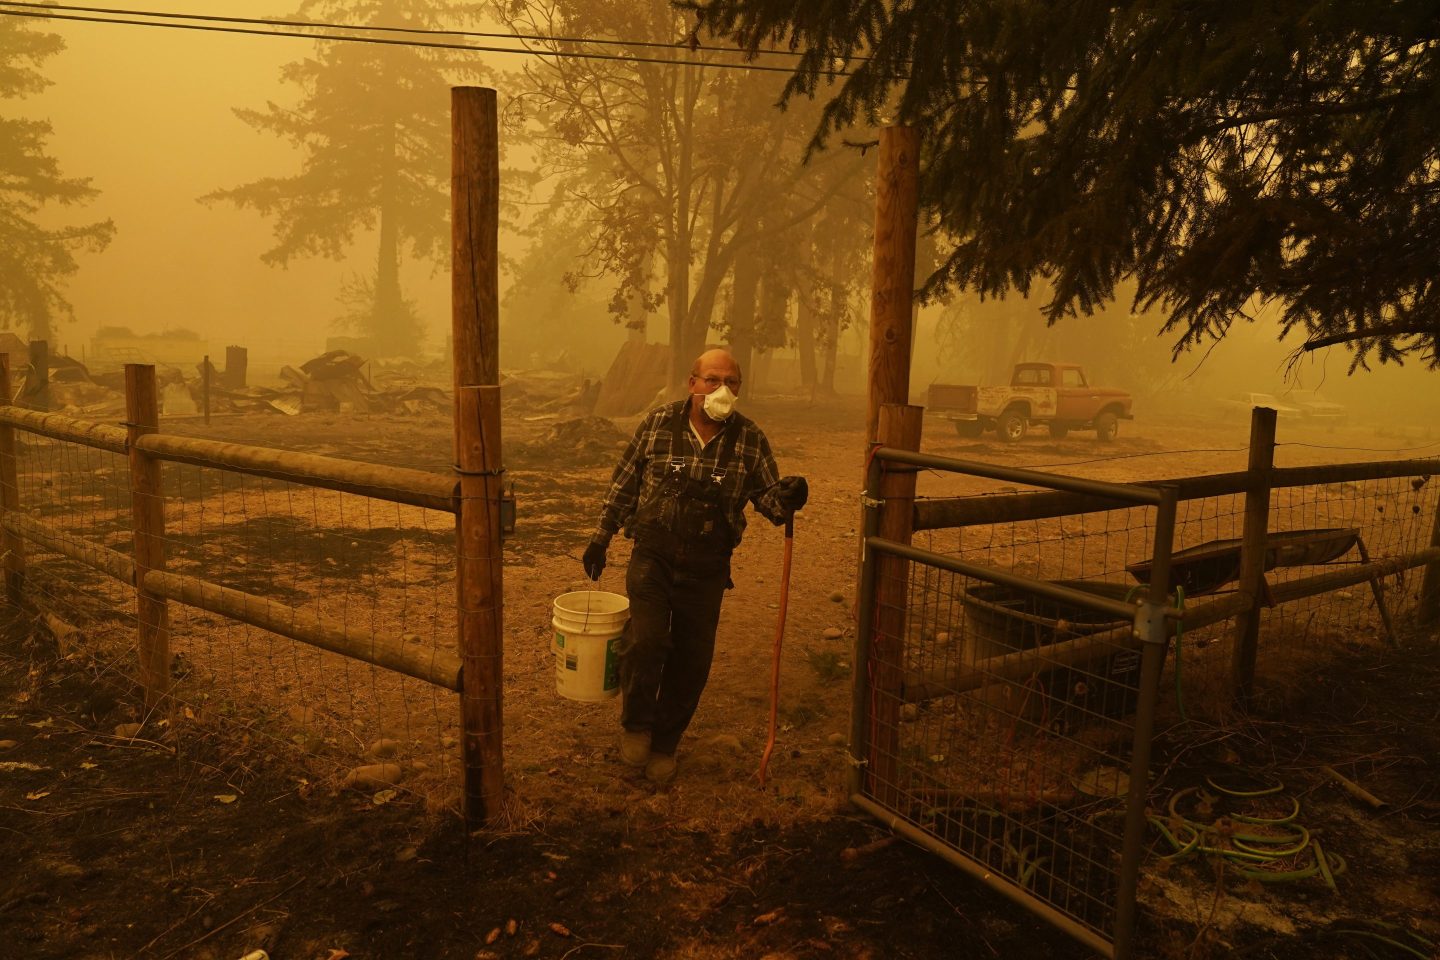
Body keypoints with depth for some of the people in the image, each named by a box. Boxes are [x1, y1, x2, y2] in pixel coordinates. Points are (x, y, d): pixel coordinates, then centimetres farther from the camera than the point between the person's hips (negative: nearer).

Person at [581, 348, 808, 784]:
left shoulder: (750, 438, -2)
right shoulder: (657, 423, -3)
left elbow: (767, 496, 3)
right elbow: (624, 485, 6)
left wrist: (787, 497, -21)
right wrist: (600, 539, 8)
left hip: (707, 569, 1)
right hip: (652, 556, -1)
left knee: (691, 663, 7)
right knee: (645, 642, -16)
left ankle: (664, 744, 30)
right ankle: (636, 726, 13)